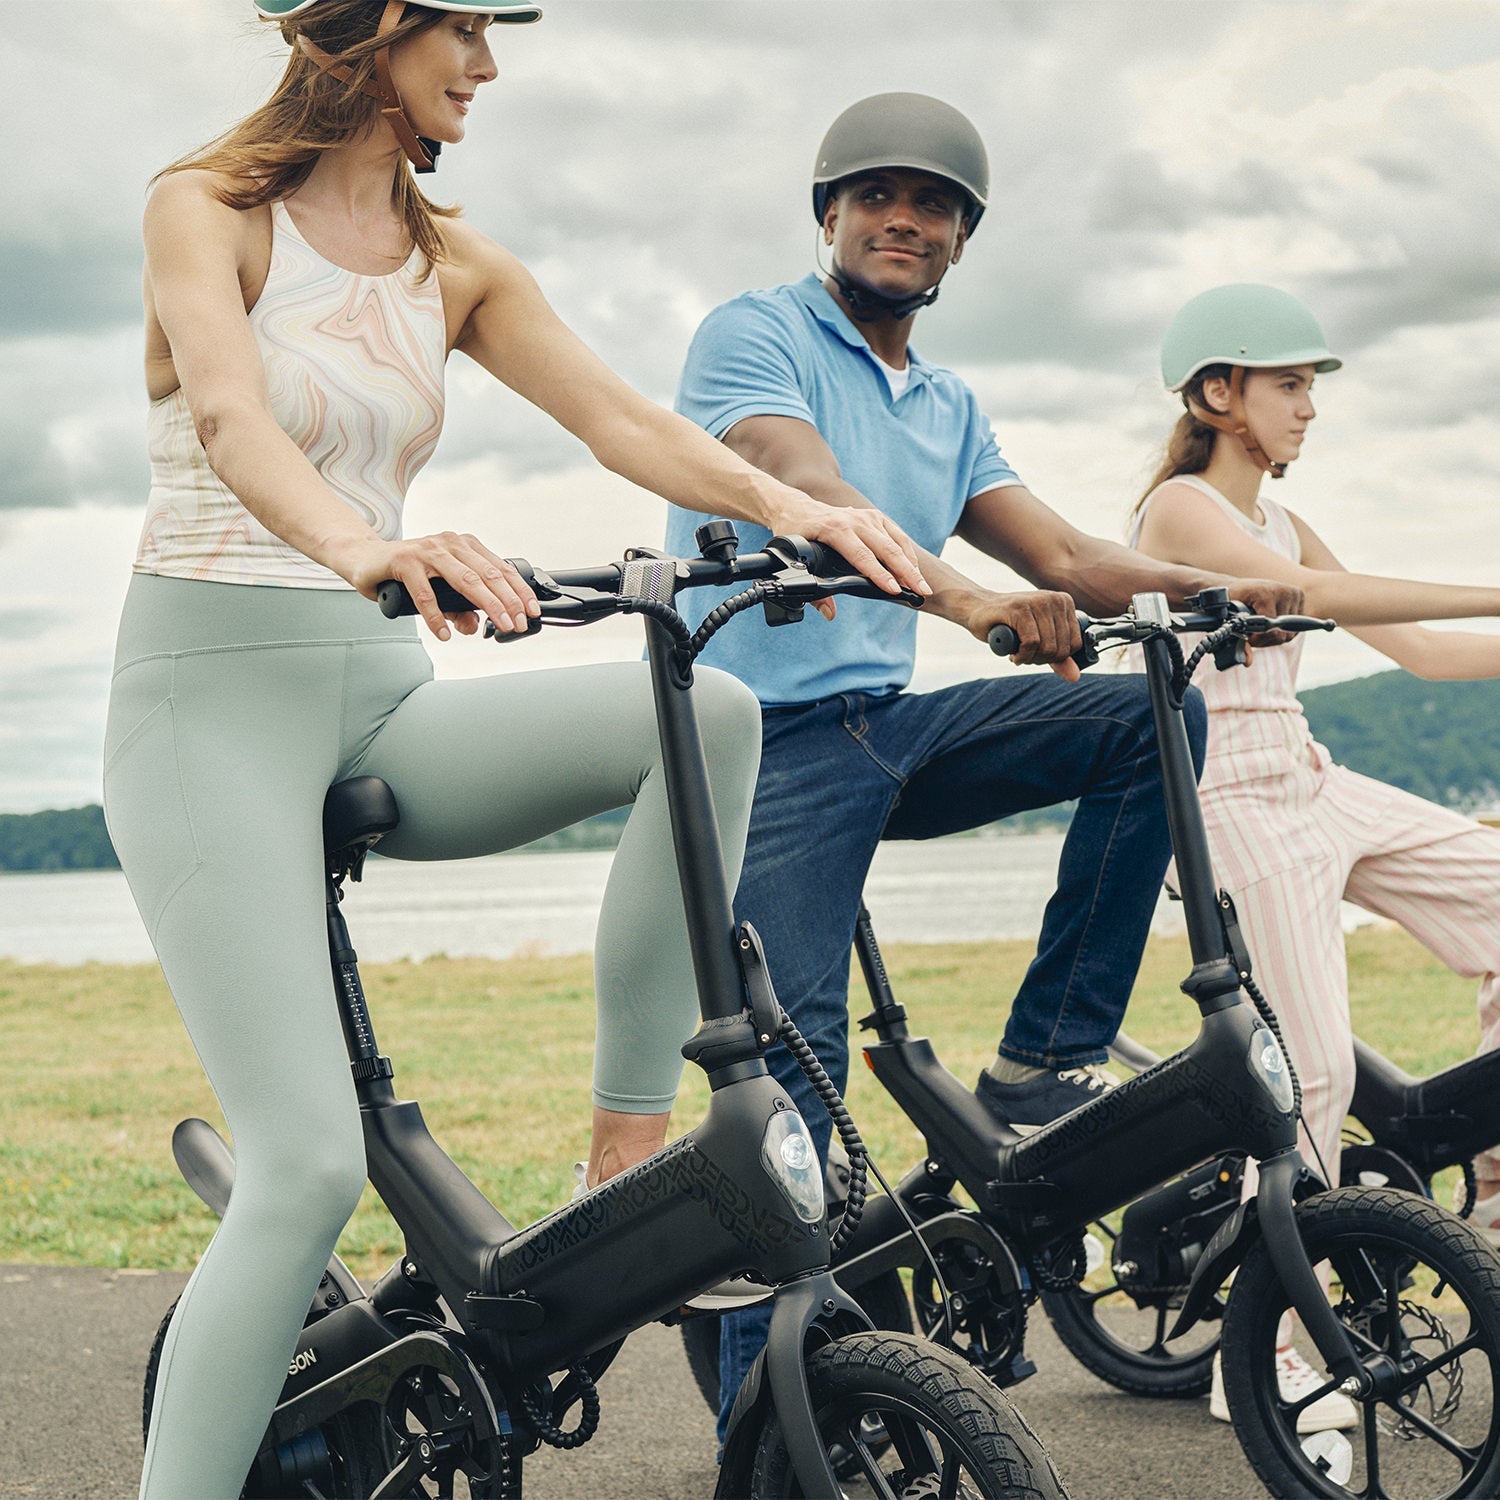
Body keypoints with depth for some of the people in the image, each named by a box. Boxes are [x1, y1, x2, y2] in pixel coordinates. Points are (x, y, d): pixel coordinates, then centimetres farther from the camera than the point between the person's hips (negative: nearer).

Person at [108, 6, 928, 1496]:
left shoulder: (452, 261, 12)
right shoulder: (207, 209, -5)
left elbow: (616, 415, -2)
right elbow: (230, 416, -25)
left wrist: (785, 503, -22)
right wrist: (361, 546, -46)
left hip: (380, 703, 5)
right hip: (214, 699, -5)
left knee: (705, 710, -19)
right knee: (309, 1164, -17)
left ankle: (629, 1151, -11)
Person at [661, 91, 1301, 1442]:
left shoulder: (948, 410, 19)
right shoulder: (753, 337, -2)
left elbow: (1066, 557, 10)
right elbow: (811, 495, -21)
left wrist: (1209, 587, -8)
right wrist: (965, 596, -37)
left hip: (889, 725, 7)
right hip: (771, 736, -7)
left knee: (1159, 717, -7)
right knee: (795, 1061, -14)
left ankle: (1050, 1060, -5)